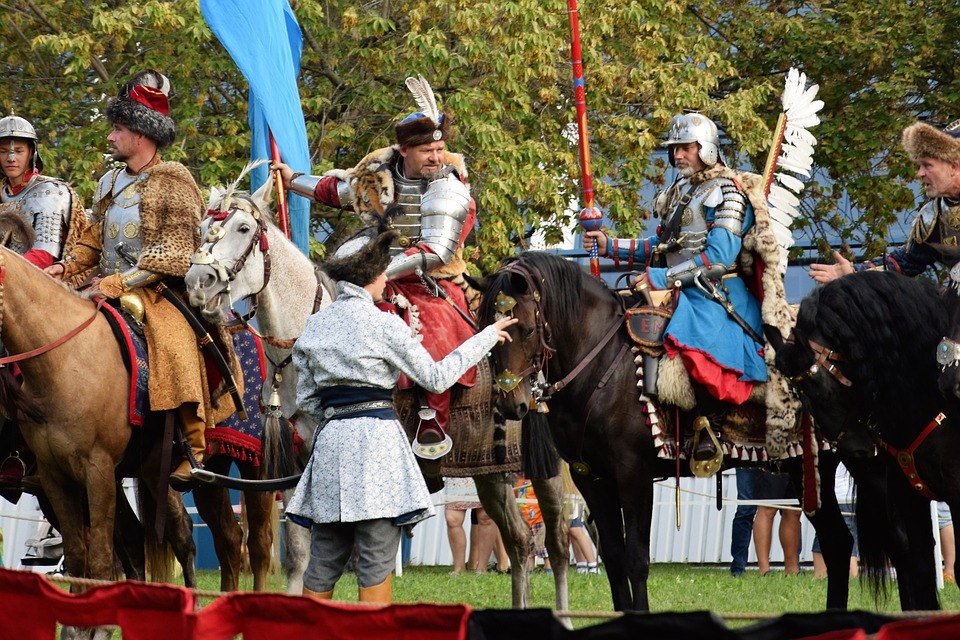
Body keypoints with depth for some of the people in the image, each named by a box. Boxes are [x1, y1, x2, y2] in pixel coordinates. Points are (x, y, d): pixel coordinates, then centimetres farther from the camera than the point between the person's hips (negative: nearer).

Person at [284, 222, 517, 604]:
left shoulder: (315, 325, 10)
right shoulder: (383, 325, -7)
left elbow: (306, 401, 13)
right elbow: (435, 378, -2)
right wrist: (485, 339, 6)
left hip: (330, 441, 6)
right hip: (375, 436, -6)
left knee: (323, 563, 9)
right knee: (376, 564, -2)